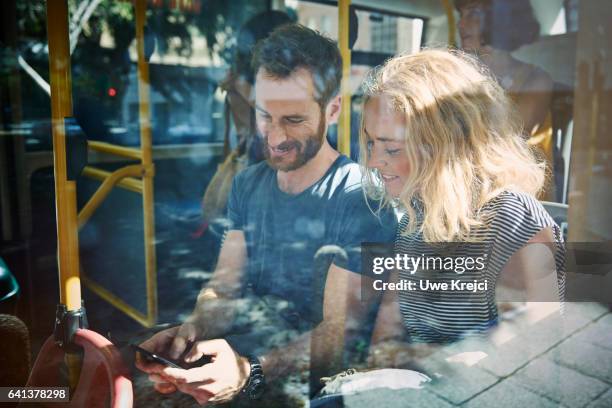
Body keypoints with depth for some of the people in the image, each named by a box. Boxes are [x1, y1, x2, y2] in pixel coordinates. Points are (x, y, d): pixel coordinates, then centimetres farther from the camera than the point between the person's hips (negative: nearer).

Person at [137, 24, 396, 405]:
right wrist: (193, 328, -17)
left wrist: (251, 372, -32)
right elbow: (224, 284, 4)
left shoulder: (360, 199, -16)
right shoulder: (247, 184, 6)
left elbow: (341, 329, -18)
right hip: (245, 354, 5)